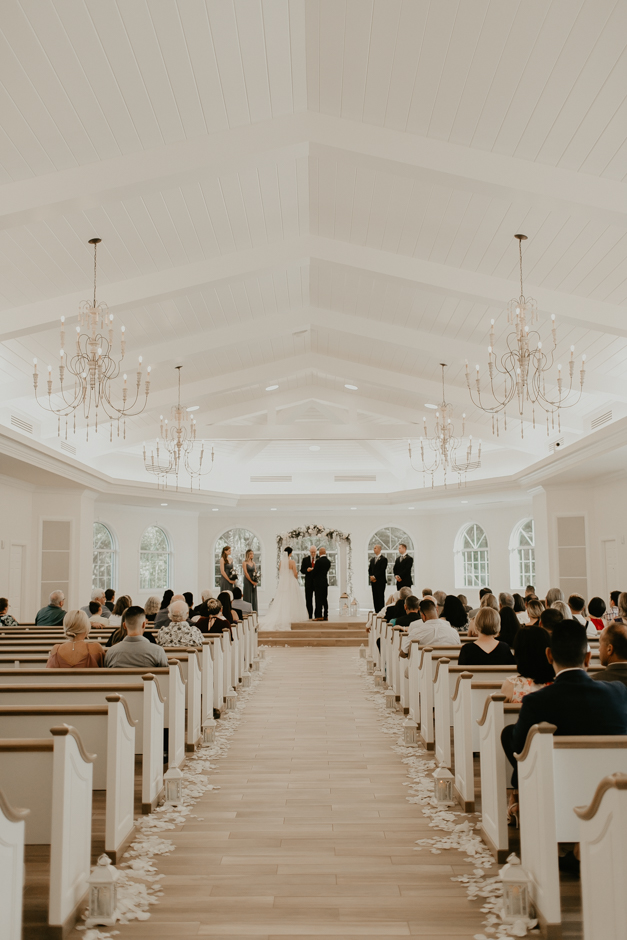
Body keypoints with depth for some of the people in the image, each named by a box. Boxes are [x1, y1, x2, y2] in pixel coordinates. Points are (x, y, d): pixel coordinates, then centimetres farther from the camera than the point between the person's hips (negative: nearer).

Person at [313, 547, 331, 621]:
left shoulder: (318, 561, -14)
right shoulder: (328, 561, 6)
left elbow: (315, 572, -10)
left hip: (318, 582, -6)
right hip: (325, 582, 7)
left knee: (318, 599, -4)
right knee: (325, 599, 9)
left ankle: (319, 616, -5)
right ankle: (325, 616, 10)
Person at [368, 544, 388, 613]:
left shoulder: (384, 559, -3)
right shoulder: (372, 560, 18)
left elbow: (382, 570, -11)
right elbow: (369, 570, 16)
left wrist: (375, 577, -14)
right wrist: (371, 577, -2)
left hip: (380, 581, -6)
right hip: (373, 581, 6)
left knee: (380, 597, -7)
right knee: (375, 597, 4)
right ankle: (376, 612, 6)